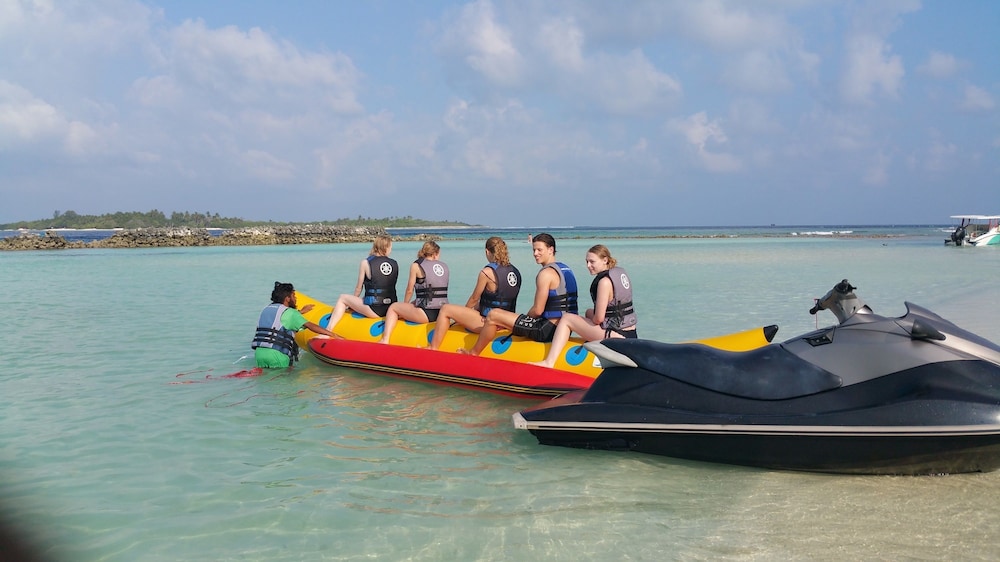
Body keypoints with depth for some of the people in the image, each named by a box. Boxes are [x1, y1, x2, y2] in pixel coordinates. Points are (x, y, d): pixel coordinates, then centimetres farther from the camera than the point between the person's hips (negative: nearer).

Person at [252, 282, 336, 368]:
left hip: (259, 352, 6)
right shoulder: (289, 312, 0)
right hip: (276, 355, -6)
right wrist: (332, 334, -13)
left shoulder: (266, 309, 21)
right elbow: (310, 325, -10)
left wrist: (301, 312, 45)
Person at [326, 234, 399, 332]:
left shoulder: (366, 263, -5)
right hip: (391, 309, 5)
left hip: (374, 310, -5)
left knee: (342, 298, 15)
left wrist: (352, 303, 23)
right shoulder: (395, 264, 5)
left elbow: (359, 288, 3)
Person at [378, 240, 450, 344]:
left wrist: (405, 305, 24)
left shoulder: (416, 266, -1)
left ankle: (385, 340, 2)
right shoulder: (445, 267, 13)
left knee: (393, 308, 15)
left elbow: (409, 290, 4)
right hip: (443, 313, 6)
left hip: (426, 314, -6)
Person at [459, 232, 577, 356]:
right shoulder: (566, 269, 14)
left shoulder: (546, 273, -15)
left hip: (547, 330, -10)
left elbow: (538, 310, -17)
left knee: (493, 315, -3)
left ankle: (473, 353, 14)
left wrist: (525, 318, 4)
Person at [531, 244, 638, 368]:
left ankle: (549, 362, -3)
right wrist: (591, 313, 13)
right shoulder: (621, 272, 9)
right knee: (588, 312, 33)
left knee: (566, 319, 2)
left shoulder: (605, 281, -18)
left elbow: (598, 318, -19)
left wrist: (591, 316, 3)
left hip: (615, 336, -9)